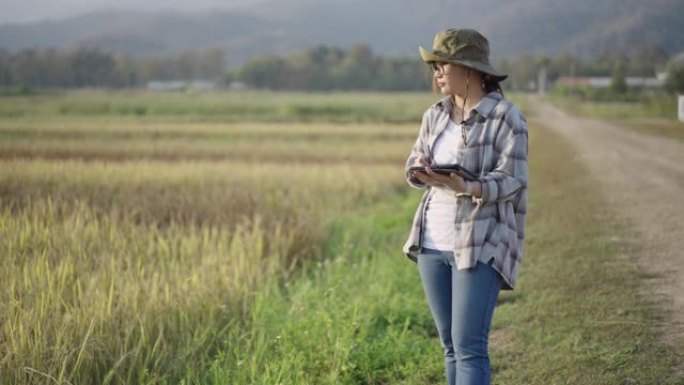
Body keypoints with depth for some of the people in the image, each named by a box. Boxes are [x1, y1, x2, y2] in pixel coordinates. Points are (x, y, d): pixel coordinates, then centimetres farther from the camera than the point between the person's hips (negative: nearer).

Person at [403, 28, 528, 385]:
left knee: (469, 346, -11)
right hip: (433, 243, 7)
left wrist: (468, 189, -33)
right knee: (450, 345, 11)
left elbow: (511, 179, -15)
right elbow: (414, 166, 12)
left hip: (479, 245, -7)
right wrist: (420, 170, -12)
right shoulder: (435, 115, 10)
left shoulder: (505, 116, -9)